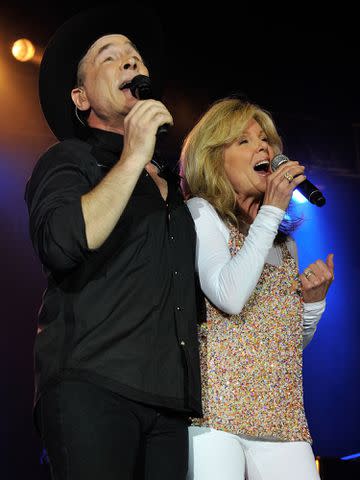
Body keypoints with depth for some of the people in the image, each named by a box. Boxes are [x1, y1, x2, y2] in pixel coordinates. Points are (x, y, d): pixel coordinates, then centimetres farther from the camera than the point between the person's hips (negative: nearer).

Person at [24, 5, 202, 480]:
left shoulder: (173, 180, 23)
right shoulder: (70, 160, 5)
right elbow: (62, 244, -17)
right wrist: (134, 156, -11)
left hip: (168, 400, 6)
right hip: (91, 386, -5)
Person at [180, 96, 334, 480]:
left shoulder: (284, 239, 19)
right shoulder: (200, 213, 1)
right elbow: (230, 297, -18)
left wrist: (315, 299, 4)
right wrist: (271, 211, -12)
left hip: (282, 415, 6)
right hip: (218, 406, -6)